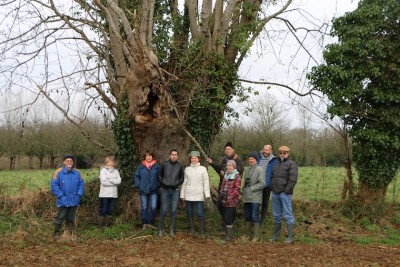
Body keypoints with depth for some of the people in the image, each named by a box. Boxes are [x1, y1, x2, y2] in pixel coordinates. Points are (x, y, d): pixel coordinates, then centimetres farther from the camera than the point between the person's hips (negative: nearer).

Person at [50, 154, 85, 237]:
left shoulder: (77, 173, 3)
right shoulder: (58, 172, -9)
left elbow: (81, 184, 8)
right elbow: (54, 185, -10)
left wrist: (78, 195, -3)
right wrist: (61, 196, -14)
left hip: (74, 202, 4)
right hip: (63, 202, -3)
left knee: (71, 219, 15)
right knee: (59, 219, 4)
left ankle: (70, 233, 25)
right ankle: (57, 234, 16)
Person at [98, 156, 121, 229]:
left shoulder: (116, 171, 12)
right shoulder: (103, 170, -1)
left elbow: (119, 181, -2)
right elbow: (103, 181, -14)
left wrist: (109, 180, -12)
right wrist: (114, 182, -8)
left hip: (113, 194, 4)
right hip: (104, 194, -4)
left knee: (110, 210, 9)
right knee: (103, 210, -1)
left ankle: (107, 225, 19)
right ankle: (101, 226, 6)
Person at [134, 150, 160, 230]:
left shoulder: (156, 166, 0)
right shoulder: (141, 166, 1)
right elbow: (137, 176, 5)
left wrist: (158, 185, -5)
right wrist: (138, 185, -5)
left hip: (153, 190, 0)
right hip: (143, 190, 0)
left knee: (153, 207, 0)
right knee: (144, 207, 8)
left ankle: (151, 223, 14)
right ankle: (144, 223, 17)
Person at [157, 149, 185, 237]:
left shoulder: (180, 166, 2)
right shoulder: (164, 164, 1)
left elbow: (182, 178, 9)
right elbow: (159, 175, 8)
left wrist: (177, 184, -5)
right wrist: (163, 183, -4)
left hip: (175, 190, 1)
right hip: (165, 190, -1)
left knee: (174, 211, 3)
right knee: (164, 210, 0)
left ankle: (172, 229, 13)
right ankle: (160, 229, 13)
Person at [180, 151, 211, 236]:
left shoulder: (203, 169, 1)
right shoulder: (187, 169, 8)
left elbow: (206, 182, 0)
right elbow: (184, 182, 12)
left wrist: (207, 194, -6)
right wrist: (182, 194, 10)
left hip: (199, 195, -3)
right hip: (188, 195, 3)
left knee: (200, 213, -5)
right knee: (189, 212, 8)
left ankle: (202, 230, 7)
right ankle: (191, 228, 21)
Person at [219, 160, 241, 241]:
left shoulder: (236, 175, -7)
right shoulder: (226, 175, 16)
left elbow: (237, 188, -13)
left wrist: (230, 196, -18)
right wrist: (221, 193, 12)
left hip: (232, 201, -7)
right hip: (224, 200, 7)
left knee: (228, 218, -9)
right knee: (225, 217, 11)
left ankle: (229, 235, -3)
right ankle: (230, 232, 22)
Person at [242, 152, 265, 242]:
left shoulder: (259, 169, -7)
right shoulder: (247, 170, 14)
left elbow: (262, 184, -14)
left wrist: (252, 188, -11)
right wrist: (244, 195, 14)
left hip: (255, 198, -7)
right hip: (246, 198, 7)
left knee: (254, 216, -5)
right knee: (247, 216, 11)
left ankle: (256, 235, 6)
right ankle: (249, 233, 25)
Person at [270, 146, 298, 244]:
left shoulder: (291, 164, -5)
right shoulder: (277, 164, 18)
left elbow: (293, 179, -13)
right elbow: (272, 176, 26)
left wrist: (287, 190, -16)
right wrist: (272, 187, 13)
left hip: (285, 193, -7)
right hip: (275, 193, 7)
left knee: (288, 215, -5)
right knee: (276, 215, 13)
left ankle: (291, 236, 2)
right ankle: (276, 235, 22)